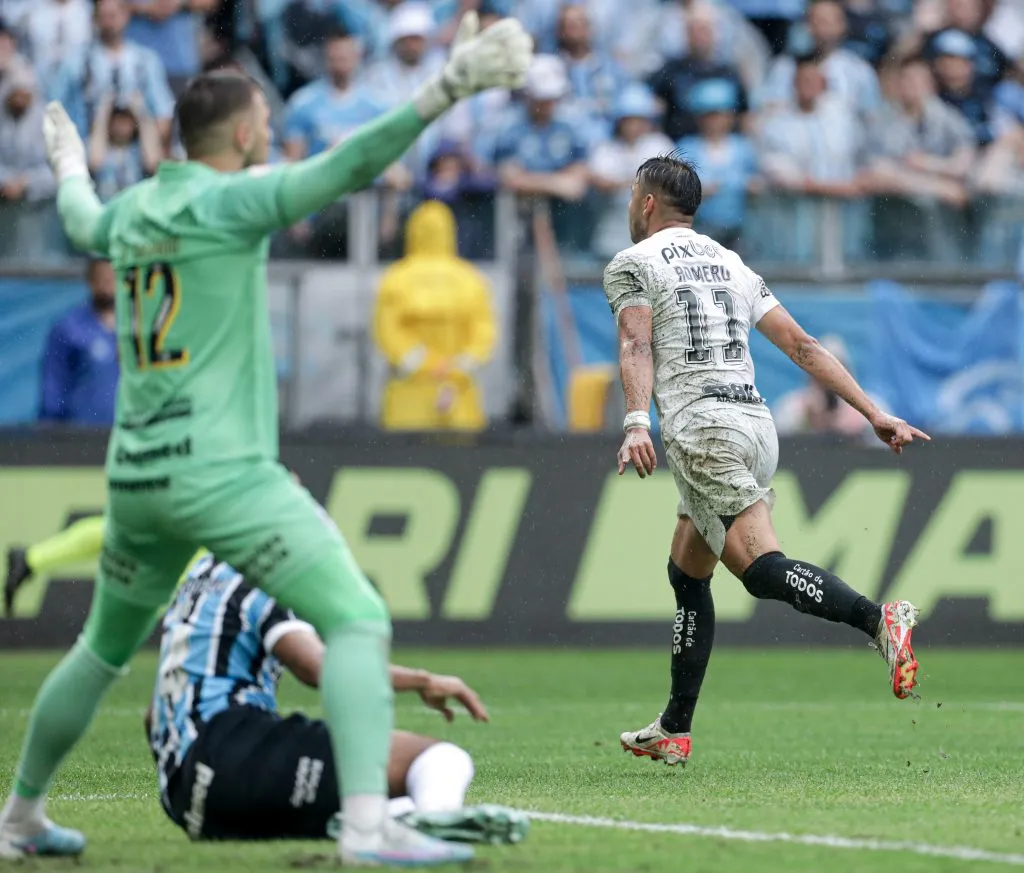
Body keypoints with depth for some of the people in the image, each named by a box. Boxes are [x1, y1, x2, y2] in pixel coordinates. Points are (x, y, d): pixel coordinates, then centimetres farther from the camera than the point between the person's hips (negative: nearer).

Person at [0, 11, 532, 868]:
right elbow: (345, 167, -21)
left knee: (105, 648, 25)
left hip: (134, 476, 8)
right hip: (223, 473, -8)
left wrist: (70, 166, 59)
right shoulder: (229, 202, -8)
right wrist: (442, 91, -27)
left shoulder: (133, 209, 12)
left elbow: (83, 222, 37)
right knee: (356, 621, -12)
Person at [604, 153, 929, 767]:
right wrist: (874, 413, 12)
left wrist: (636, 423, -26)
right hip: (757, 422, 8)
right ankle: (673, 732, 19)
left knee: (762, 568, -19)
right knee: (687, 574, 18)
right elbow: (802, 345, 17)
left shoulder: (631, 264, 6)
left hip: (701, 428, -8)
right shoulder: (732, 265, 23)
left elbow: (637, 344, -13)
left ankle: (880, 620, -42)